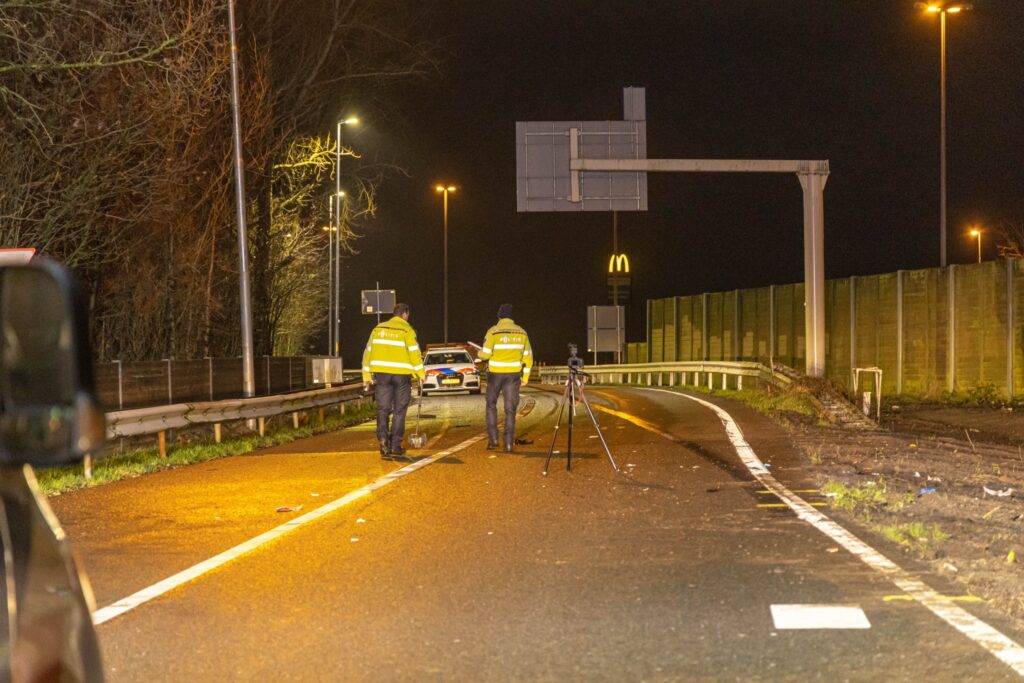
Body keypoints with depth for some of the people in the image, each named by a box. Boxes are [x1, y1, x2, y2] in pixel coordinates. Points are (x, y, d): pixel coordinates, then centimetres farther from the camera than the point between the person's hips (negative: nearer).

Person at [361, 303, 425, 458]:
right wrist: (420, 374, -2)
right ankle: (395, 446, 6)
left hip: (381, 373, 3)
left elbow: (368, 351, 12)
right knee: (399, 411, 6)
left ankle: (382, 436, -18)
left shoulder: (378, 329, 11)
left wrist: (367, 376, 16)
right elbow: (414, 352, -11)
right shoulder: (407, 330, -4)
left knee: (383, 409, 7)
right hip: (401, 374, -3)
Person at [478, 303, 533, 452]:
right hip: (513, 374, 2)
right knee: (510, 409, 4)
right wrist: (525, 376, 14)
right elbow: (527, 356, 7)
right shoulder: (521, 332, 4)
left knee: (491, 405, 15)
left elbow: (485, 354, -10)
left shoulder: (493, 332, -9)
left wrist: (480, 354, 13)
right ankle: (509, 444, 0)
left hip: (495, 373, -2)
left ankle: (493, 439, 8)